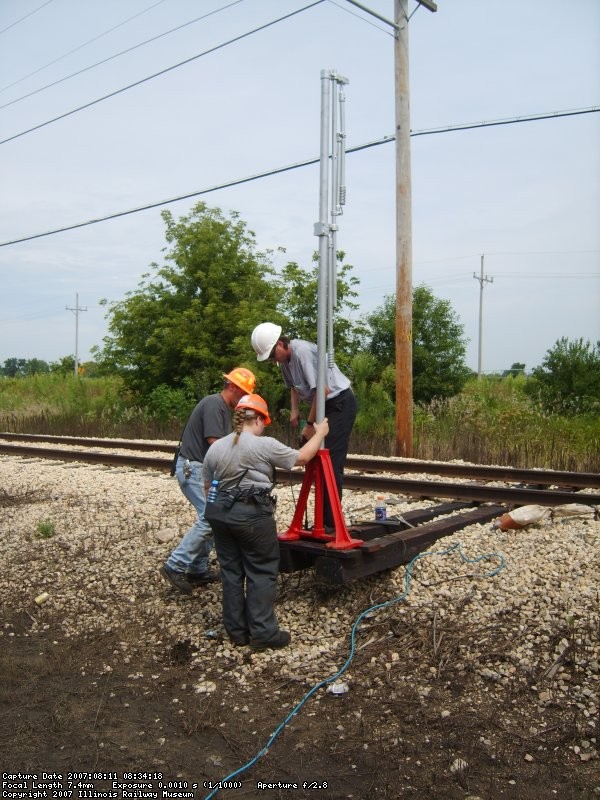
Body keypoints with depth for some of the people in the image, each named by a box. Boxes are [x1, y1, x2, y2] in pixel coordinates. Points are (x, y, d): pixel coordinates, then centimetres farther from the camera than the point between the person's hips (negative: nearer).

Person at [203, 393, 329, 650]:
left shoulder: (216, 448, 7)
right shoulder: (264, 445, -10)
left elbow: (207, 484, 14)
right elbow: (302, 457, 1)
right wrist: (319, 433, 15)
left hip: (221, 513, 6)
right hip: (253, 515, -6)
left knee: (231, 571, 13)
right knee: (261, 573, 4)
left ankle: (236, 631, 21)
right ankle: (262, 633, 7)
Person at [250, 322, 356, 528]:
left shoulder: (303, 352, -23)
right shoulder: (284, 359, 6)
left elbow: (322, 390, -26)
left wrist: (310, 423, -18)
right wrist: (294, 410, 10)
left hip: (340, 402, -10)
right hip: (323, 405, 10)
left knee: (331, 463, -13)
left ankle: (330, 521, -9)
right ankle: (322, 519, 17)